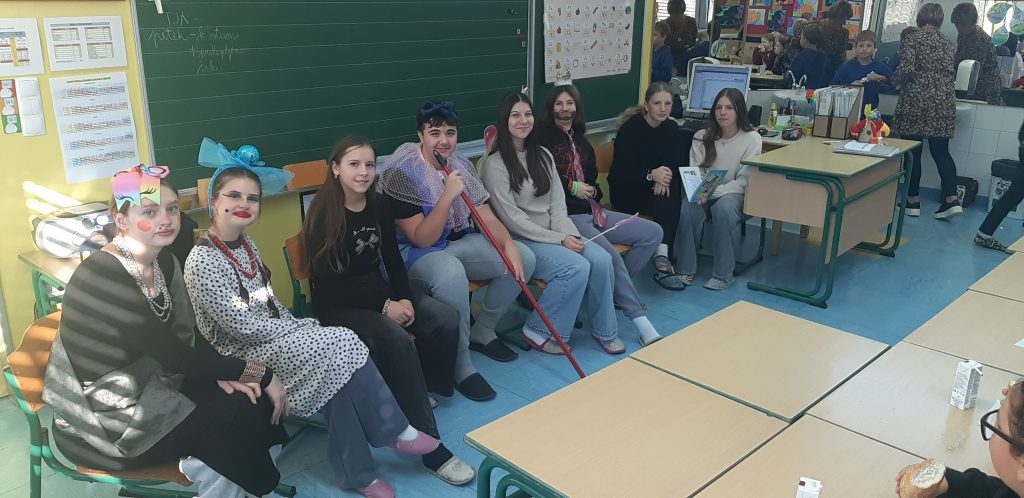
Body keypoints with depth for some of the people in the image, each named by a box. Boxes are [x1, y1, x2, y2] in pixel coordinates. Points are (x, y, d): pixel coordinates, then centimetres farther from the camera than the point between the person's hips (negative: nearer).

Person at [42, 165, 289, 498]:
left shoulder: (164, 262, 0)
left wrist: (226, 375, -13)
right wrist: (262, 374, -20)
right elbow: (176, 356, -27)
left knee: (255, 399, -8)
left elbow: (187, 335, 6)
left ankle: (206, 464, 10)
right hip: (100, 423, -7)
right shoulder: (103, 278, -26)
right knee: (242, 414, -14)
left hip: (149, 386, 8)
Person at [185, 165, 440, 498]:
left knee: (334, 362, -20)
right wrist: (300, 330, -14)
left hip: (273, 335, 7)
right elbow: (240, 325, -20)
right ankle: (395, 431, -11)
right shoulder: (202, 261, -18)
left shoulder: (244, 242, 8)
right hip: (242, 353, -7)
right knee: (340, 346, -24)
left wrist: (297, 326, -3)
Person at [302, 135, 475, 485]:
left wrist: (404, 299, -11)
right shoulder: (323, 214, -15)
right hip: (336, 304, -6)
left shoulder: (378, 207, 4)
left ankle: (426, 390, 9)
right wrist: (384, 307, -19)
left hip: (376, 290, 7)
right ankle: (429, 444, -28)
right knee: (396, 340, -33)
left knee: (445, 319, -16)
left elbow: (393, 260, 8)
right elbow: (327, 282, -18)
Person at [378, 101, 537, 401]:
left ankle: (481, 332, 12)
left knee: (523, 258, -6)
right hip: (413, 252, -7)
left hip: (457, 241, 7)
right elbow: (422, 239, -22)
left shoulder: (460, 166, 1)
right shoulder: (402, 172, -19)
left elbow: (486, 217, 1)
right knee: (452, 273, -40)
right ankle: (460, 366, -21)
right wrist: (448, 195, -31)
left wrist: (509, 245, -18)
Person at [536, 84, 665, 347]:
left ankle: (615, 289, -2)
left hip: (591, 210, 9)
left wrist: (591, 191, 3)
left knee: (652, 232, -1)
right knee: (610, 255, -30)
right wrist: (571, 188, -12)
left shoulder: (581, 141, 20)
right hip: (566, 215, -8)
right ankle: (642, 323, -22)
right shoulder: (542, 136, -2)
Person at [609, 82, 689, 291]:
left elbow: (677, 164, -1)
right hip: (626, 193, -5)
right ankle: (663, 259, -33)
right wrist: (651, 175, -35)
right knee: (667, 203, -31)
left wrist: (664, 179, -25)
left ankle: (663, 258, -31)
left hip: (655, 188, 5)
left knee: (670, 199, -29)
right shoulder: (631, 129, -13)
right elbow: (621, 173, -18)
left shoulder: (671, 128, 4)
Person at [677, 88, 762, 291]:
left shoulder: (751, 138, -7)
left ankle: (724, 273, -24)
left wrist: (714, 192, -26)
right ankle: (686, 268, -18)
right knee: (689, 206, -32)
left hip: (734, 194, -2)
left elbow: (743, 181, -10)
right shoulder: (702, 137, 2)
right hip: (705, 193, 2)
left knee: (724, 208, -37)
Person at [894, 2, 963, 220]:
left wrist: (896, 79, 6)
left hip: (916, 101, -5)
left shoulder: (911, 39, -4)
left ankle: (913, 201, 6)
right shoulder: (947, 43, 12)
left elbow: (907, 70, -14)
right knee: (941, 151, 7)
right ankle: (951, 199, -4)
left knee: (912, 151, 3)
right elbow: (951, 74, 13)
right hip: (944, 102, 5)